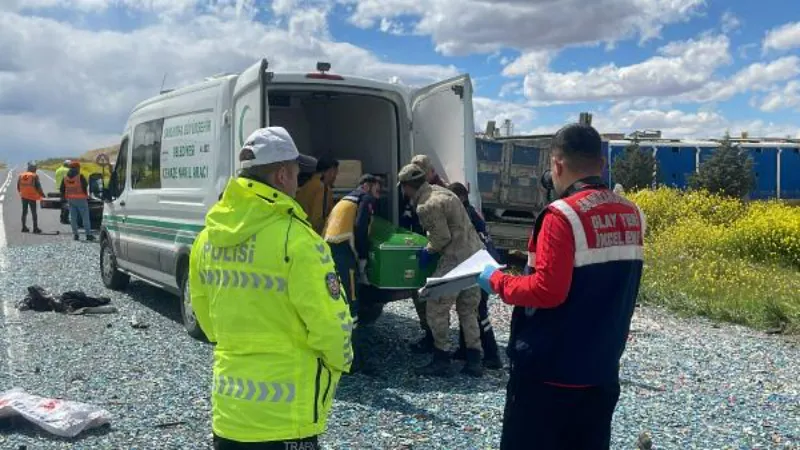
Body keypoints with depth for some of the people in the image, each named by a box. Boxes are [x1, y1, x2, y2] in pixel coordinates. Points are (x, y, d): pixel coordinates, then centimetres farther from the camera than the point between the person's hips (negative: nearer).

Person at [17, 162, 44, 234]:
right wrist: (42, 194, -3)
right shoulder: (34, 176, -12)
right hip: (32, 197, -5)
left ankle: (24, 227, 18)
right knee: (34, 212, -1)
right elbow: (38, 187, -13)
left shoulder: (21, 175, 5)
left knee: (24, 212, 14)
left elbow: (18, 186, 11)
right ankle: (35, 228, -3)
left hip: (24, 196, 5)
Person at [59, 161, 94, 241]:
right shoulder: (80, 176, -10)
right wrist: (87, 196, 2)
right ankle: (88, 234, -5)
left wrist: (63, 198, 21)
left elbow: (62, 189, 13)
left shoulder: (65, 177, 8)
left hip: (70, 199, 5)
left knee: (73, 217, 10)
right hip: (80, 199, -5)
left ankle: (75, 234, 8)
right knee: (85, 217, -2)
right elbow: (85, 186, -11)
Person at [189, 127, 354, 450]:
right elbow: (329, 323, -16)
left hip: (228, 410, 7)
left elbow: (204, 315, 12)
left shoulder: (208, 237, 2)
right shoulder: (295, 239, -20)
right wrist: (340, 362, 4)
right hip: (286, 415, -6)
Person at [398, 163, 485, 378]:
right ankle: (474, 361, 20)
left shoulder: (427, 206, -16)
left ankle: (441, 360, 11)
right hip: (475, 255, 10)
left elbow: (442, 238, -16)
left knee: (436, 310, 4)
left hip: (456, 261, -10)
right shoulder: (439, 191, 13)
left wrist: (428, 251, 2)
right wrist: (432, 245, 22)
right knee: (468, 310, 16)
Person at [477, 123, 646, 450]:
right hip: (602, 371, 7)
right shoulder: (633, 215, 5)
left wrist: (497, 281, -8)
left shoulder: (563, 215, -18)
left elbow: (547, 291, -23)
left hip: (549, 370, -7)